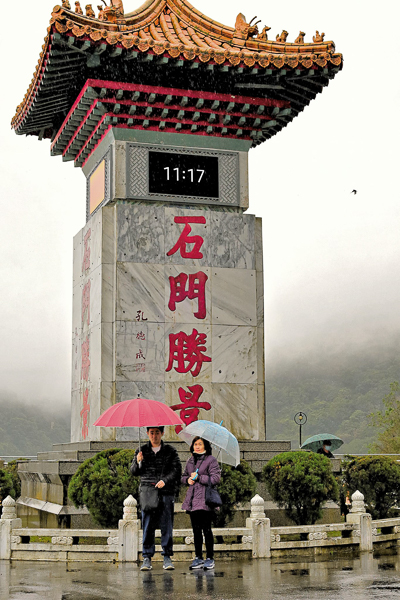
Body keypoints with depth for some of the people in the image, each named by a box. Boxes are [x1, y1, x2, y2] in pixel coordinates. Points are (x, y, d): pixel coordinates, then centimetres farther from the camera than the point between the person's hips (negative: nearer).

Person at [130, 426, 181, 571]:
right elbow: (133, 471, 12)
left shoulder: (170, 451, 9)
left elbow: (177, 470, 1)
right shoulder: (142, 451, 13)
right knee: (147, 526, -2)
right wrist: (138, 463, -9)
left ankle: (167, 557, 5)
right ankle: (147, 558, 3)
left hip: (166, 493, -1)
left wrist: (165, 481, -14)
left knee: (166, 525, -1)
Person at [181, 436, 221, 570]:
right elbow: (183, 477, 26)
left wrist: (198, 477, -12)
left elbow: (216, 478, -10)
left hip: (205, 499, -6)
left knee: (206, 529, -6)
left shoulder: (211, 460, -2)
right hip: (192, 499, 6)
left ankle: (210, 558, 2)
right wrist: (188, 479, 3)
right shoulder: (190, 461, 18)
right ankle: (198, 558, 16)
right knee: (196, 529, 9)